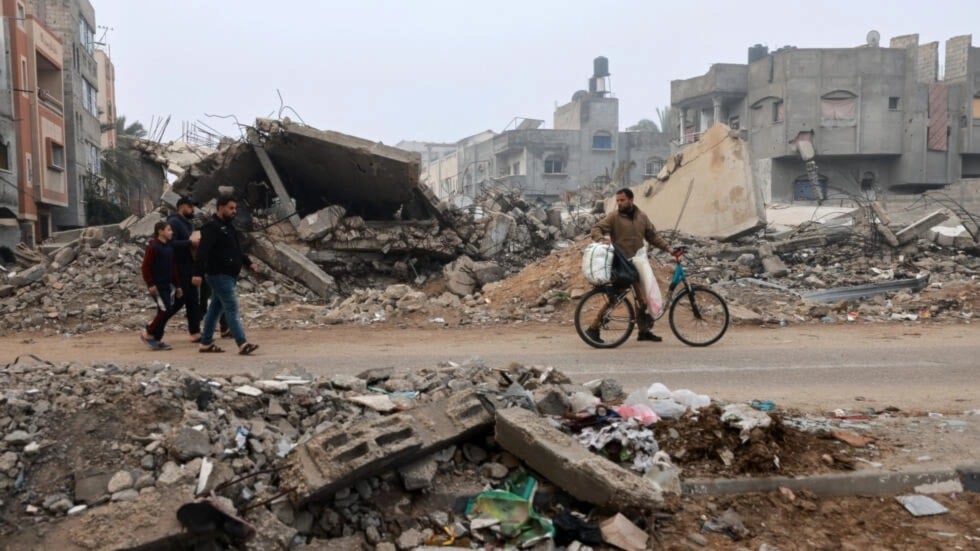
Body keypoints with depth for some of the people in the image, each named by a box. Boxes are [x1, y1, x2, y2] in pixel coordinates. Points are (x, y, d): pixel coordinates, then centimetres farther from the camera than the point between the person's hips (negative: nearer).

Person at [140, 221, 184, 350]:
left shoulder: (170, 247, 12)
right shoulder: (153, 247, -11)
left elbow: (174, 267, 17)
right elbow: (145, 267, -14)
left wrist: (178, 285, 16)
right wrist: (150, 284, -18)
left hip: (168, 285, 8)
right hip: (157, 285, -8)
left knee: (164, 311, 8)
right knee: (165, 310, -11)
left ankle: (157, 339, 17)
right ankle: (148, 334, 4)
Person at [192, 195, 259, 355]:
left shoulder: (228, 227, 17)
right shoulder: (212, 227, -13)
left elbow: (237, 250, 26)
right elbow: (202, 251, -23)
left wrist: (249, 263, 15)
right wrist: (198, 273, -30)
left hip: (228, 275, 10)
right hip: (219, 275, -10)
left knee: (216, 308, 13)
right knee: (232, 309, -12)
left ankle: (206, 343, 21)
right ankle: (242, 344, -13)